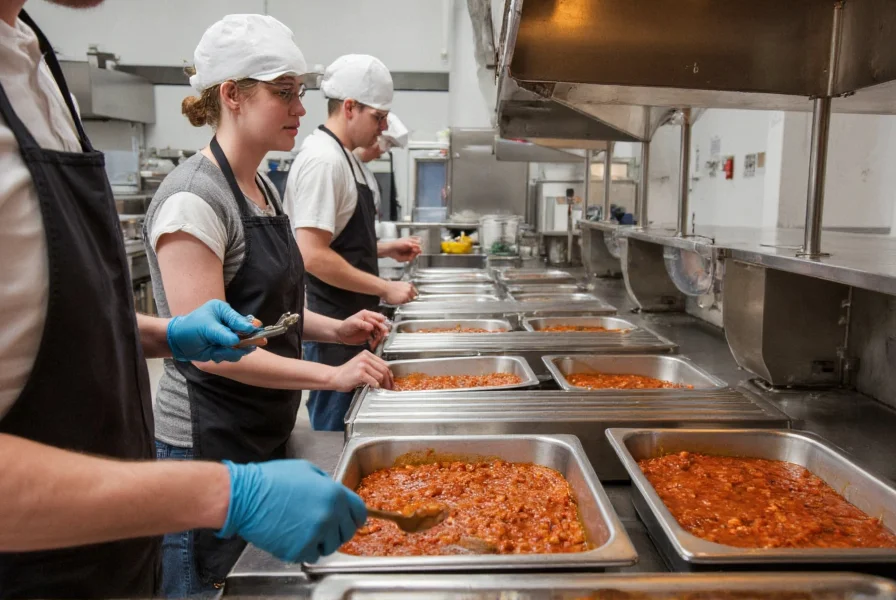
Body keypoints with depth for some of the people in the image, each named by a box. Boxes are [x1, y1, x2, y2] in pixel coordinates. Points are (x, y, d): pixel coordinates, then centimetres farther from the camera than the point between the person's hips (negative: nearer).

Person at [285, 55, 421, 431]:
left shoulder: (342, 156, 14)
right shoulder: (323, 159, -17)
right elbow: (313, 256, -24)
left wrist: (385, 249, 10)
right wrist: (385, 289, -18)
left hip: (347, 318, 10)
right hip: (332, 323, -10)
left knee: (344, 426, 20)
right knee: (334, 429, 3)